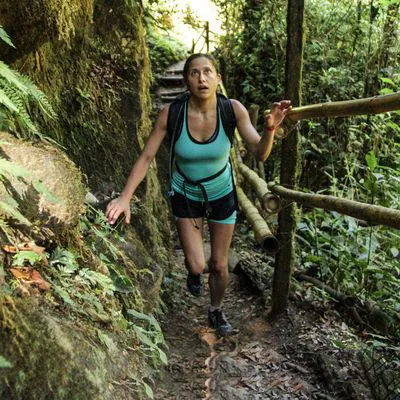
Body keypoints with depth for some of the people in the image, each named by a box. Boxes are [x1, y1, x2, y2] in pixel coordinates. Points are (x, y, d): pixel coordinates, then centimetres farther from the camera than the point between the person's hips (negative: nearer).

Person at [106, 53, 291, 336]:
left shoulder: (233, 109, -23)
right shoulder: (171, 113, -24)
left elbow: (260, 154, -26)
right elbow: (146, 157, -17)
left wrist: (270, 129, -48)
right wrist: (125, 197, -26)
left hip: (222, 194, 1)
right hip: (186, 195, 0)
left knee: (219, 265, 11)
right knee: (197, 265, -4)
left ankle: (216, 311, 41)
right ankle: (194, 272, 37)